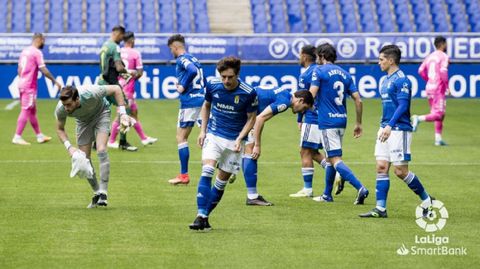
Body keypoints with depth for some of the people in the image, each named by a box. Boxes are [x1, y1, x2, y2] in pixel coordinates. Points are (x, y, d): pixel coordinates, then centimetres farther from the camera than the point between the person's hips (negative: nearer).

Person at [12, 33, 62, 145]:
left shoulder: (25, 51, 13)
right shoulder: (37, 52, -12)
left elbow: (19, 69, 17)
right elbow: (43, 70, -17)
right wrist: (55, 82, -12)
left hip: (22, 84, 9)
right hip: (29, 86, -9)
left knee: (32, 110, 16)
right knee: (26, 111, -7)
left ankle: (39, 136, 24)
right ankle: (17, 137, -10)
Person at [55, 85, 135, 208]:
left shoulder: (90, 94, -41)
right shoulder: (60, 109, -31)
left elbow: (116, 89, -26)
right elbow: (60, 129, -10)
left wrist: (122, 113, -31)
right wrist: (69, 147, -26)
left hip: (101, 113, -3)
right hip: (83, 121, 3)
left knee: (101, 150, -23)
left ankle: (103, 192, -21)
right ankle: (96, 193, 16)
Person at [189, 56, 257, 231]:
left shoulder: (248, 93, -14)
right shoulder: (212, 86, -7)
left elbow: (251, 118, -1)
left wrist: (240, 138, -13)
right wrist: (203, 130, 5)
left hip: (234, 141, -1)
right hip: (213, 136, 1)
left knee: (222, 180, 4)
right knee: (207, 172, -19)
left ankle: (204, 215, 17)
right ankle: (201, 216, -23)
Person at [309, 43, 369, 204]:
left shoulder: (319, 71, -6)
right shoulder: (344, 74, 12)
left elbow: (311, 94, -15)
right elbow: (358, 99, 9)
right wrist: (358, 123, 15)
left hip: (327, 121, -7)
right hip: (342, 120, 7)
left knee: (335, 160, -10)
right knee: (330, 157, 19)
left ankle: (360, 188, -25)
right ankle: (327, 195, 25)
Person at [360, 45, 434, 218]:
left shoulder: (401, 80, -13)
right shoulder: (386, 80, 16)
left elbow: (402, 106, -19)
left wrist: (390, 126, -26)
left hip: (399, 130, -9)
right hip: (386, 129, 9)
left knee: (400, 171, -6)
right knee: (381, 167, 2)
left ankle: (427, 201, 10)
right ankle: (380, 209, 1)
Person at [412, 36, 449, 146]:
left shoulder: (430, 56, 13)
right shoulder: (444, 56, -8)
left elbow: (421, 71, 11)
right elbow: (443, 71, -21)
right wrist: (447, 86, -14)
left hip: (429, 87, 8)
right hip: (438, 89, -8)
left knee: (439, 114, 15)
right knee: (438, 115, -10)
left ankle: (438, 138, 14)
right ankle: (419, 118, -29)